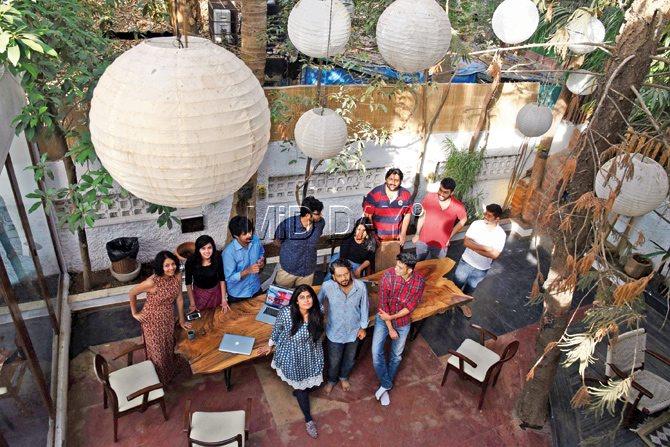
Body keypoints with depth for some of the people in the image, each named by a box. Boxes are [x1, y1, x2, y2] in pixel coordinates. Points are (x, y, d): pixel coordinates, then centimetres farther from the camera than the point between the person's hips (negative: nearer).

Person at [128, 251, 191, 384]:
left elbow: (179, 298, -4)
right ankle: (159, 379, 38)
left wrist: (182, 320, 4)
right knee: (157, 350, 13)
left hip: (168, 317, 5)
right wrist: (134, 313, -5)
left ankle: (170, 370, 51)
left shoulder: (177, 276, -16)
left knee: (169, 346, 24)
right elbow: (131, 293, -15)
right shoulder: (152, 282, -32)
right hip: (152, 319, -5)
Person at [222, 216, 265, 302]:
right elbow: (229, 278, -24)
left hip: (256, 289, 5)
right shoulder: (228, 252, -29)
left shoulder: (256, 240, -15)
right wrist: (247, 271, -37)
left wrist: (262, 262, -17)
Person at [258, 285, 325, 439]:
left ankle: (297, 392, 51)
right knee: (301, 386, 14)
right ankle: (308, 420, 36)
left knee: (313, 384, 17)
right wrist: (270, 346, 6)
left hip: (311, 355, 3)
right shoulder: (286, 313, -30)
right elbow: (277, 329, -9)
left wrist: (319, 354, 16)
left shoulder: (317, 313, -19)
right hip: (293, 356, -3)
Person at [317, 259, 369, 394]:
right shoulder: (327, 286, -28)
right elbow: (318, 303, -8)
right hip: (335, 332, -1)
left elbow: (364, 307, -7)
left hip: (354, 331, 2)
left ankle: (344, 377, 58)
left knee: (349, 359, 27)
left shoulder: (361, 286, -25)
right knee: (334, 361, 22)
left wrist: (363, 327, 1)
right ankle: (332, 380, 53)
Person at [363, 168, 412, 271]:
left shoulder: (406, 195, -4)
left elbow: (407, 214, 6)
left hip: (396, 239, 3)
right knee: (377, 267, 5)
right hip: (378, 238, -3)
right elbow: (367, 215, -11)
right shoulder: (375, 193, -16)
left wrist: (403, 233, 4)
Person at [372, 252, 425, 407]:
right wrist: (390, 328, -16)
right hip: (384, 319, -1)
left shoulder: (419, 282, -21)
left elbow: (410, 307, -13)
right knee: (376, 352, -12)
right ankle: (386, 385, 10)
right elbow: (383, 304, -18)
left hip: (403, 322, 1)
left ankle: (385, 385, 37)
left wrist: (391, 317, -22)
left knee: (396, 356, 14)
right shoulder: (388, 275, -25)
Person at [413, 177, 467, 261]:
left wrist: (450, 236, 3)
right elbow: (422, 216, -1)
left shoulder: (458, 206, -16)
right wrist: (417, 234, 1)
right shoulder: (429, 197, -14)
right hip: (423, 241, 1)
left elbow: (463, 220, 4)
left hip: (441, 245, -1)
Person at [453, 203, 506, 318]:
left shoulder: (501, 234, -17)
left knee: (470, 289, 24)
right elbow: (466, 242, -20)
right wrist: (484, 248, -28)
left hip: (482, 269, 1)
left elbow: (494, 254, -23)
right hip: (466, 262, 0)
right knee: (456, 285, 15)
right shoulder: (476, 224, -16)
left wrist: (474, 248, -26)